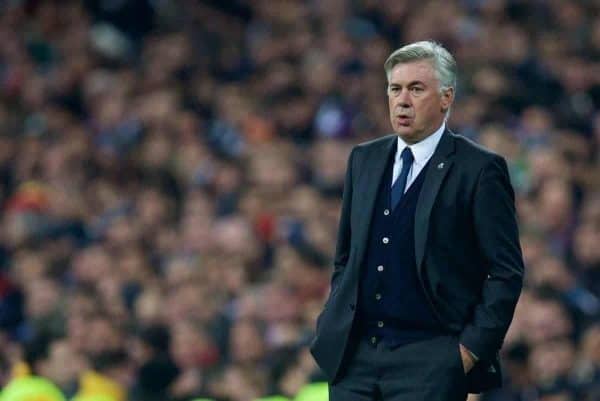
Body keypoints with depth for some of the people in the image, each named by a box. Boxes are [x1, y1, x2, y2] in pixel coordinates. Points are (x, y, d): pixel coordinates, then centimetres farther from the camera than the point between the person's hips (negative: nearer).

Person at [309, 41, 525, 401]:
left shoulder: (479, 169, -5)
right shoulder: (364, 159, 13)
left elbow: (506, 272, -6)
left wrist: (473, 349, -10)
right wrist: (334, 324, 12)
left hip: (429, 360, -5)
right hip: (353, 355, 5)